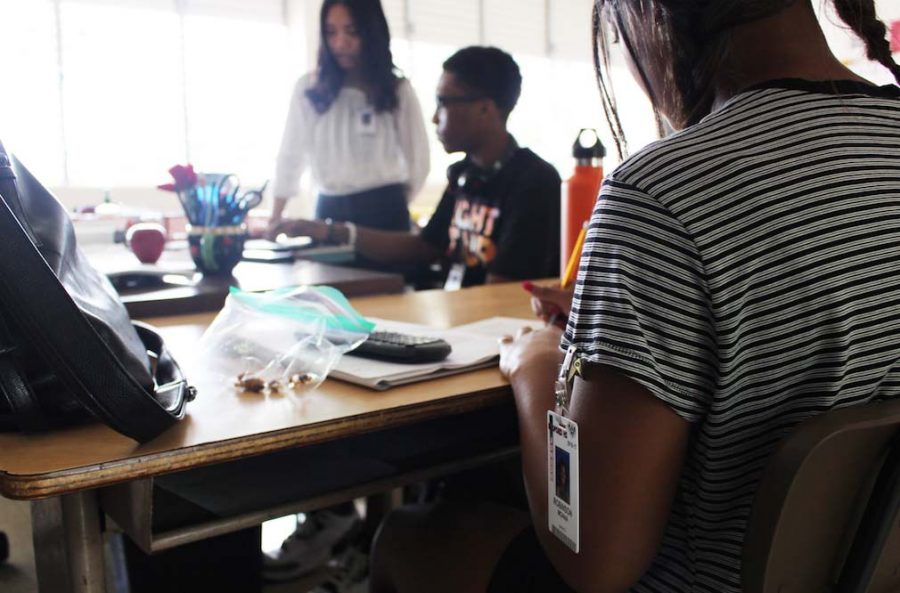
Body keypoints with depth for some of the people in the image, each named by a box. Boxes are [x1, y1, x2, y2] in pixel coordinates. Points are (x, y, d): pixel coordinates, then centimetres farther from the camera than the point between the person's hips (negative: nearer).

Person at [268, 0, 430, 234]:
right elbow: (290, 157, 7)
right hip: (330, 211, 1)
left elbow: (417, 160, 7)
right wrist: (275, 219, 7)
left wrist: (393, 207, 7)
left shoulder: (398, 91, 1)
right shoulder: (308, 89, 4)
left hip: (384, 212, -1)